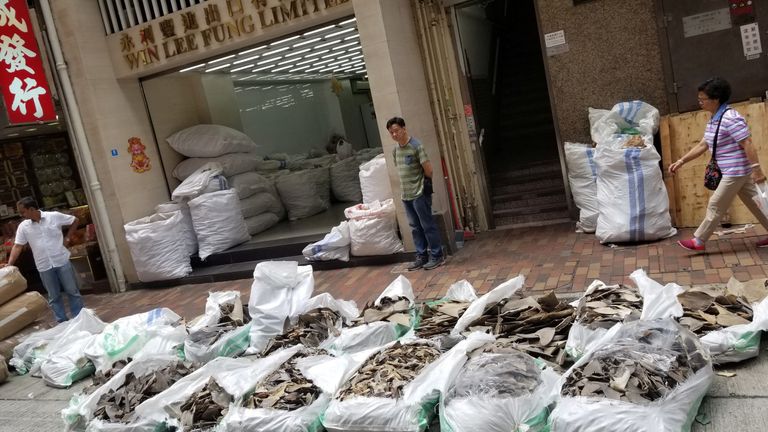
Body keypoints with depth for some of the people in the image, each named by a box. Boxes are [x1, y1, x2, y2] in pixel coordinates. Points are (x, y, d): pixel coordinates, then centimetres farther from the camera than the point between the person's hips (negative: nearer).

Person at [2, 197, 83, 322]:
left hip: (62, 261, -2)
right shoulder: (23, 227, 1)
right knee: (54, 297, 9)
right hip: (44, 267, 2)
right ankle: (63, 323, 18)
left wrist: (67, 238, 0)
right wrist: (9, 265, -8)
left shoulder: (54, 216, -7)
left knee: (72, 291, 5)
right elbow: (17, 246, 1)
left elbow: (74, 220, 5)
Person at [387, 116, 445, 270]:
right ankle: (421, 256, 21)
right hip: (406, 195, 7)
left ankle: (437, 256, 8)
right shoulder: (395, 150, 10)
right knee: (415, 227, 12)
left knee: (428, 225, -1)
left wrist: (423, 183, 1)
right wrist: (407, 184, 10)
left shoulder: (416, 146, -12)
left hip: (420, 193, -7)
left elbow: (428, 169, -13)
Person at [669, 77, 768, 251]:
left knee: (715, 206, -1)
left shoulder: (730, 119, -22)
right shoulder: (714, 120, 9)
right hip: (736, 171, 10)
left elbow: (748, 144, -24)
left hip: (735, 172, -10)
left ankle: (698, 241, 8)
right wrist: (681, 161, 11)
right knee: (754, 203, 15)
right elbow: (702, 146, 14)